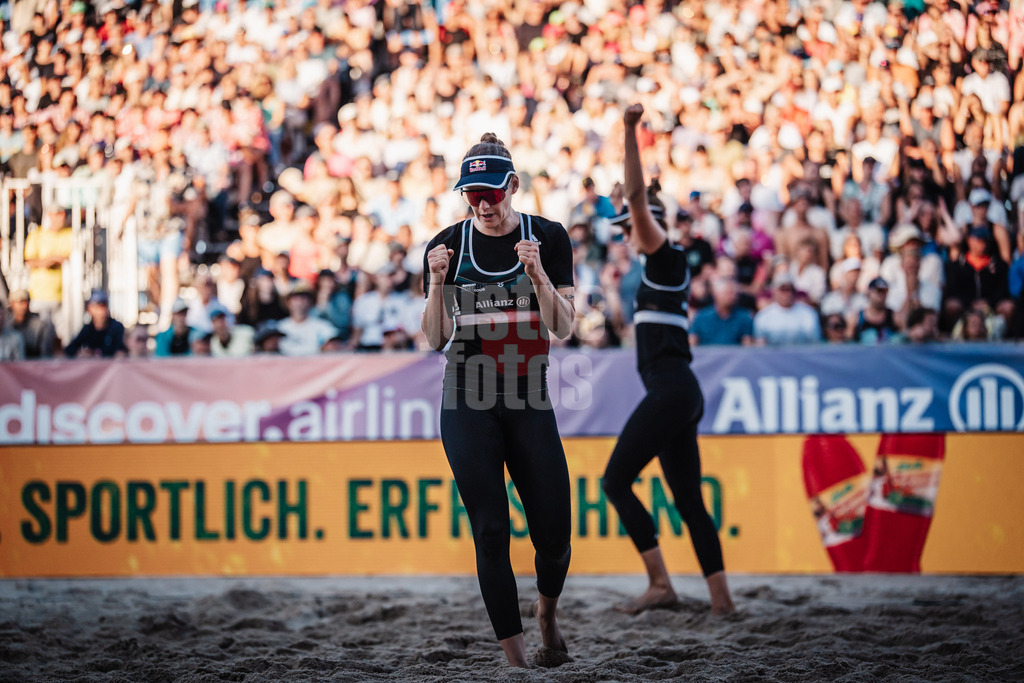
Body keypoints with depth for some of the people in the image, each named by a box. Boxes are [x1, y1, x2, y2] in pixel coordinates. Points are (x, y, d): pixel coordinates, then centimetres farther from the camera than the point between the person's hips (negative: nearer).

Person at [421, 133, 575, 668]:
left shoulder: (548, 238, 1)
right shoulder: (447, 246, 3)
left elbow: (563, 328, -4)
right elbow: (435, 340, 1)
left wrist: (537, 274, -18)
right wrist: (437, 283, -14)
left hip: (529, 400, 0)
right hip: (467, 402, 0)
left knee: (553, 531, -1)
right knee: (491, 530, -6)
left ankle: (547, 613, 31)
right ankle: (515, 656, -3)